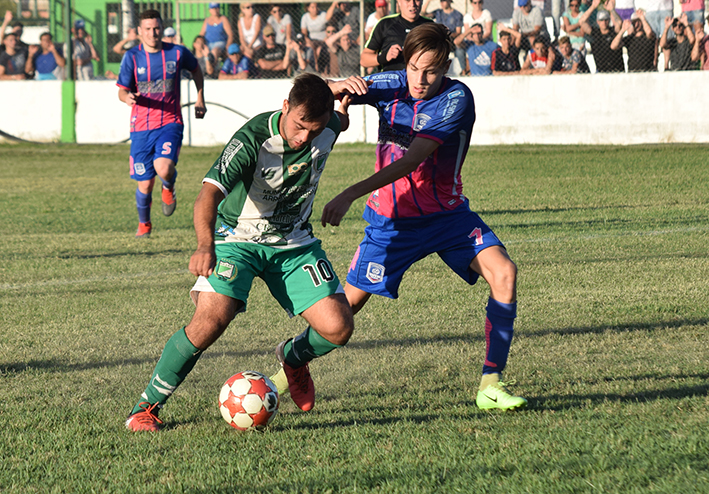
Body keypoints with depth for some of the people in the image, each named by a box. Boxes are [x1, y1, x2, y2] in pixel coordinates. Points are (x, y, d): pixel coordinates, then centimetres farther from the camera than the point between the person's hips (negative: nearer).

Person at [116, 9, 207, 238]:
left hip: (170, 123, -1)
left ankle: (169, 187, 12)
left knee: (164, 169, -26)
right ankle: (144, 224, 32)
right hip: (141, 126, 1)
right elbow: (122, 91, -3)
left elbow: (195, 68, 21)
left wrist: (200, 98, 17)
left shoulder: (177, 53, -1)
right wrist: (128, 97, -27)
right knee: (145, 184, 3)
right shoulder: (132, 57, -3)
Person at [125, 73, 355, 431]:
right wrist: (205, 245, -59)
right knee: (212, 320, -27)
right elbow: (209, 193, -45)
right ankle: (146, 407, -10)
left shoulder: (328, 128, -14)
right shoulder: (252, 139, -30)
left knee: (338, 328, -11)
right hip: (238, 237, -5)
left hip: (294, 242, 5)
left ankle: (293, 357, 26)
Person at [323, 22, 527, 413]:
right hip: (391, 218, 1)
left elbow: (411, 160, -30)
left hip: (446, 215, -1)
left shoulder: (456, 98, -21)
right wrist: (340, 87, -29)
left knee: (504, 272, -21)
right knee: (349, 301, 2)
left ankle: (490, 384, -17)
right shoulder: (391, 85, -8)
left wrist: (350, 194, -37)